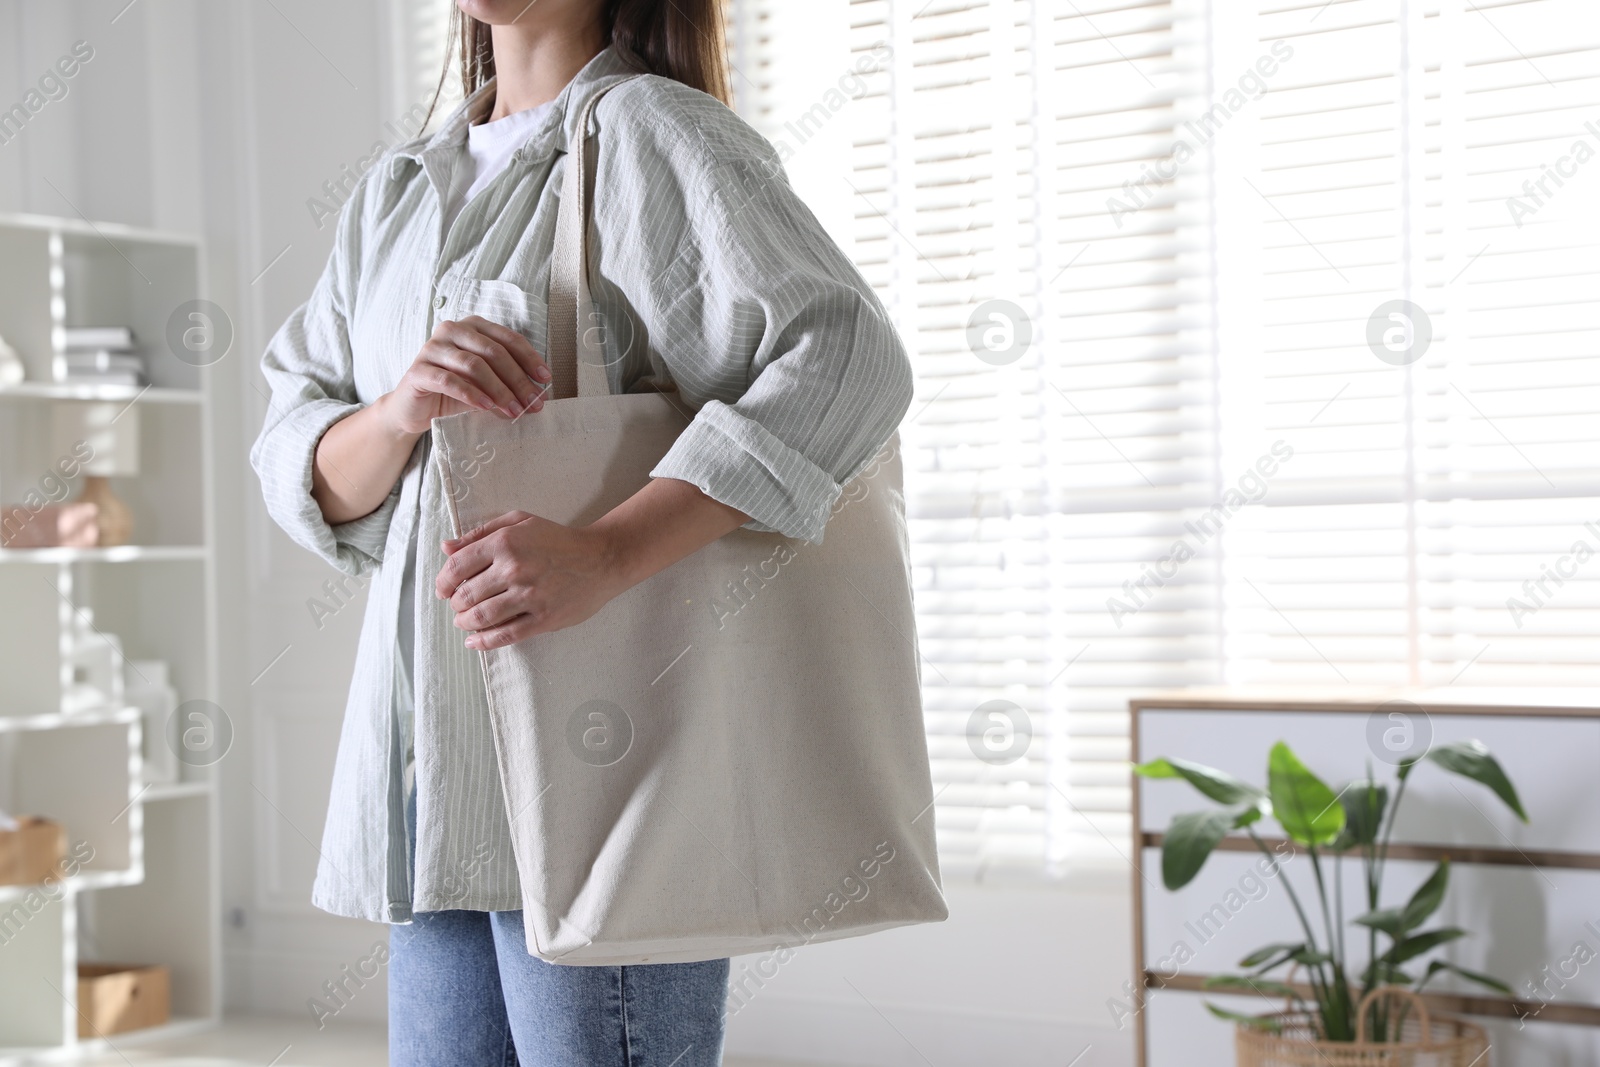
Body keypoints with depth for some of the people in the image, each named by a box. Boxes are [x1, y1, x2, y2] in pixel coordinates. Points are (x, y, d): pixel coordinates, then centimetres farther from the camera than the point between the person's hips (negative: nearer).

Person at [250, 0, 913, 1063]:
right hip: (430, 773, 7)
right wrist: (402, 409, -11)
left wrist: (604, 556, -28)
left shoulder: (648, 130, -4)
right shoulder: (394, 192, 18)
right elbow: (297, 466, 13)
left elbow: (848, 356, -19)